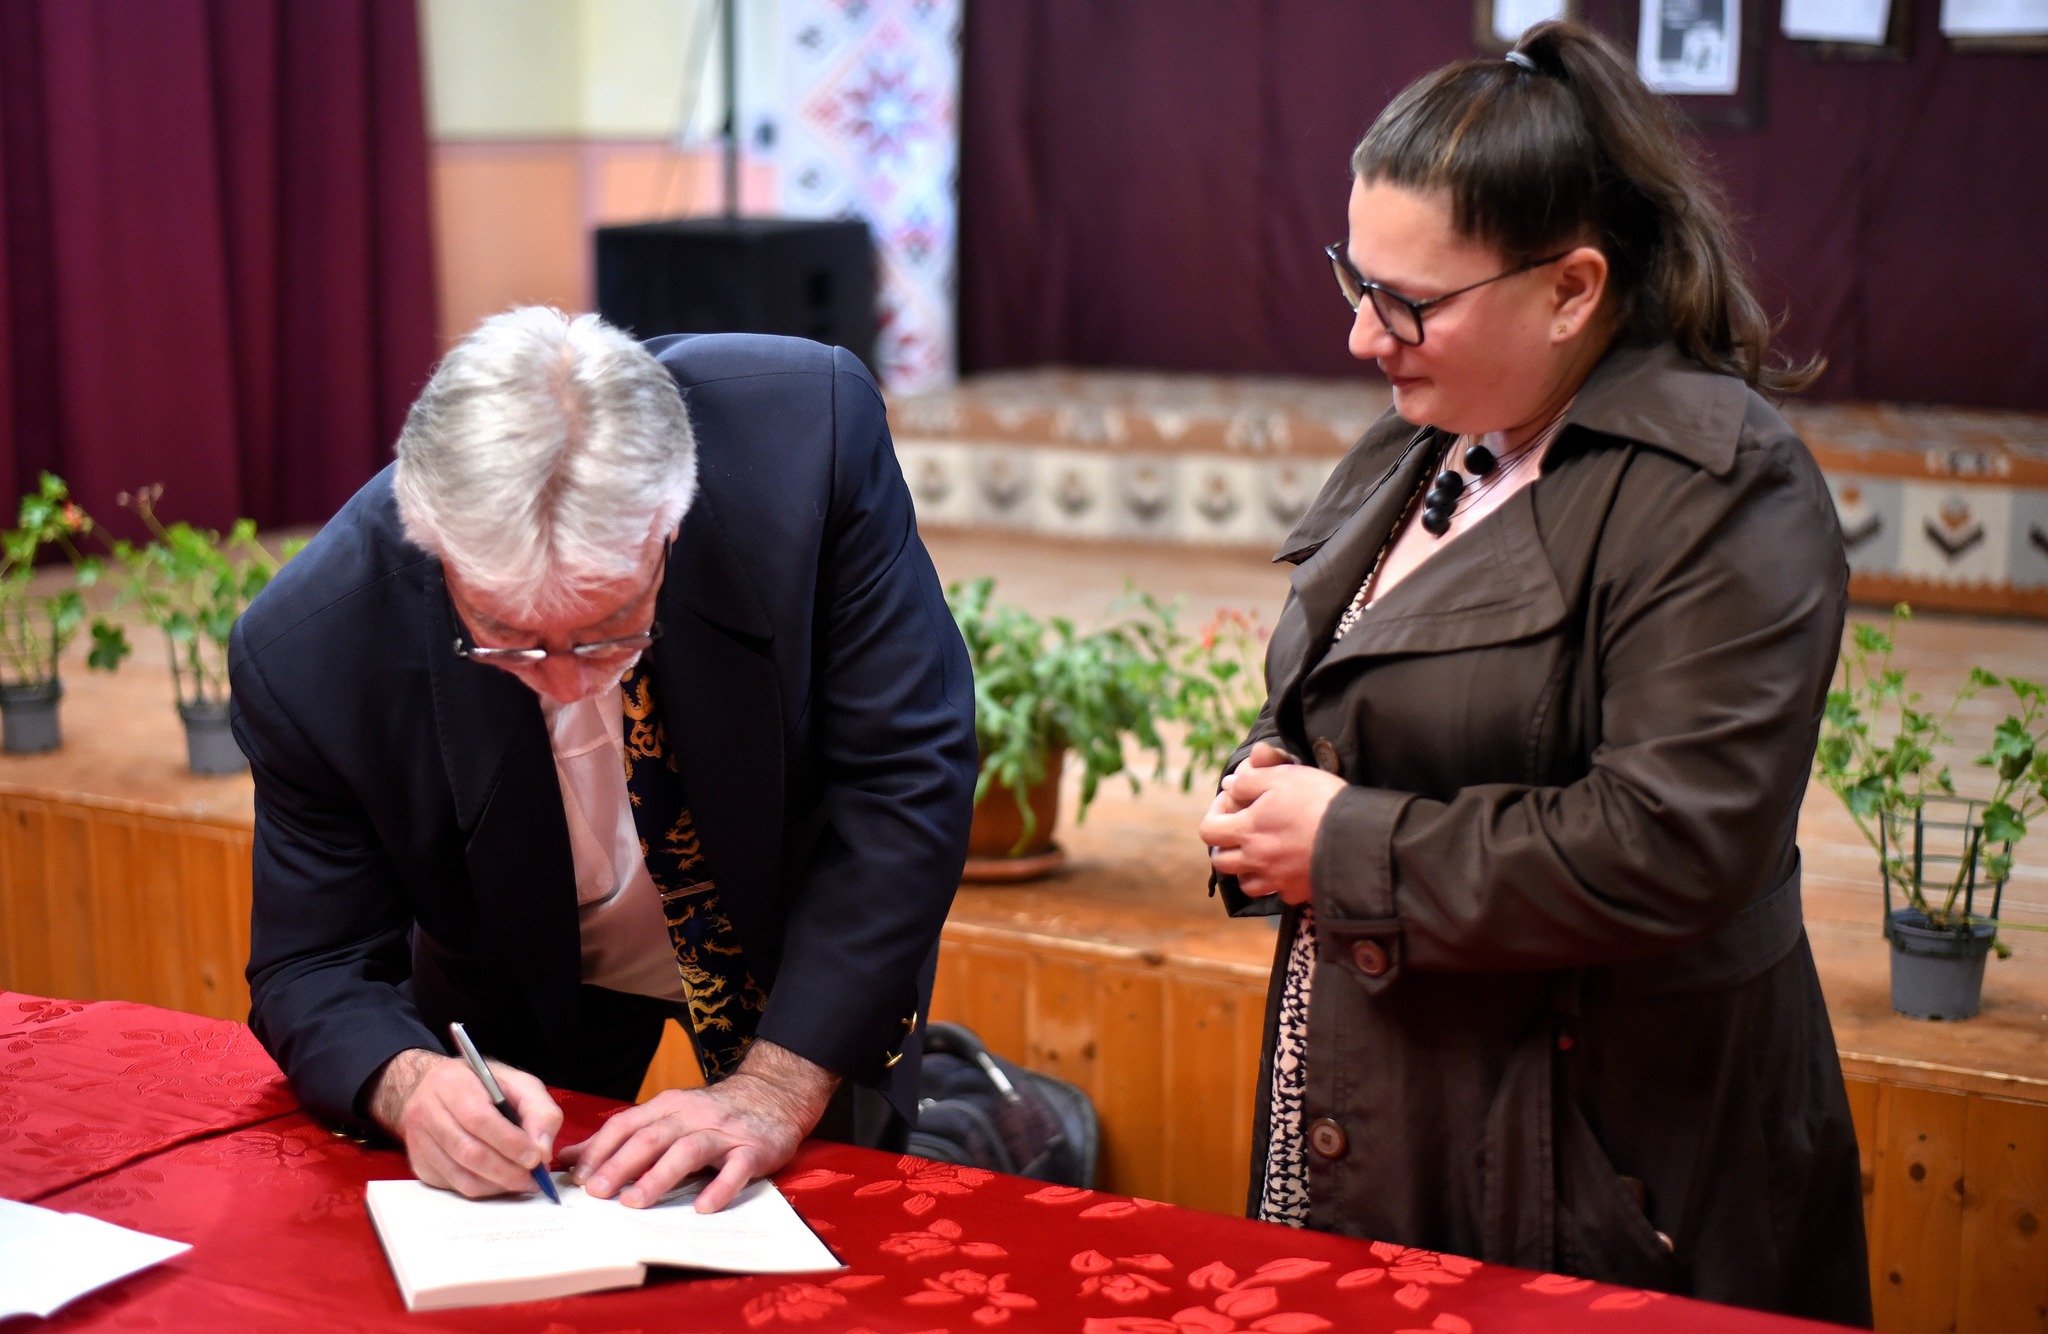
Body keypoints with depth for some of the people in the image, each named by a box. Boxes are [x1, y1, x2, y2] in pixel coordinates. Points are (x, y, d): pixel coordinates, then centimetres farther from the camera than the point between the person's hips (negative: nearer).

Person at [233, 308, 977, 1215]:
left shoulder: (814, 431, -36)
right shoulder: (308, 652, -33)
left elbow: (906, 772, -29)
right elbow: (315, 966, -19)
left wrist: (778, 1089, -33)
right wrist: (410, 1085, -42)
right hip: (520, 998, 1)